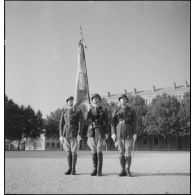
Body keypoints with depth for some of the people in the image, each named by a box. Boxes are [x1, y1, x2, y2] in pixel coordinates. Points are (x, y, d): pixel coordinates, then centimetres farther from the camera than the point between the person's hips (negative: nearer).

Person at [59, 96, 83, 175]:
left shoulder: (78, 111, 0)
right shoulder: (64, 112, 12)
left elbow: (80, 123, -6)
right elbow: (61, 124, 10)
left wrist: (79, 135, -15)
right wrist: (61, 135, 1)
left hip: (75, 134, -4)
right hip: (66, 134, 4)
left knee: (74, 151, -2)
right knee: (68, 152, 7)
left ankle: (73, 169, 6)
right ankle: (69, 168, 15)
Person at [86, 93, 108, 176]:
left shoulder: (104, 110, 2)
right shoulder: (90, 109, 11)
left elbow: (106, 122, -1)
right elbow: (88, 119, -3)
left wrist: (106, 133, -8)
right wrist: (88, 110, -16)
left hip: (100, 131, -3)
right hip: (91, 131, 3)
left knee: (99, 151, -8)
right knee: (94, 151, 4)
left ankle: (99, 170, -3)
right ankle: (95, 169, 10)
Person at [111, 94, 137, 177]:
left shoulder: (132, 111, 6)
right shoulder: (116, 111, 9)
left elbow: (134, 123, 0)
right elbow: (113, 123, 3)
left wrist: (134, 134, -9)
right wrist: (113, 134, -8)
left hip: (129, 134, -1)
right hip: (119, 134, 2)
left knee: (128, 152, -7)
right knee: (121, 152, 2)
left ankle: (127, 170, 3)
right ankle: (123, 170, 9)